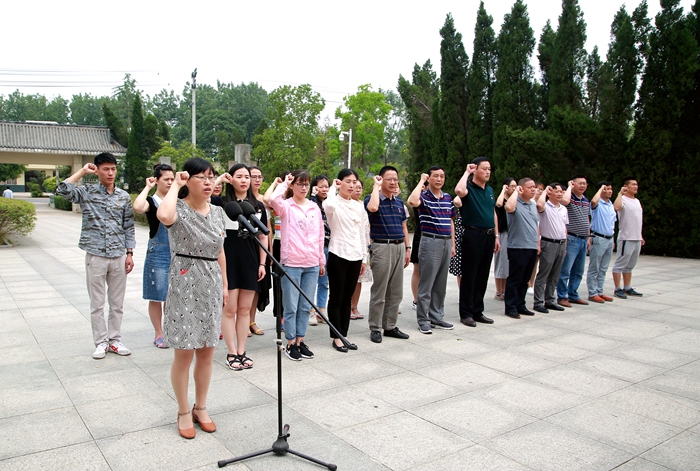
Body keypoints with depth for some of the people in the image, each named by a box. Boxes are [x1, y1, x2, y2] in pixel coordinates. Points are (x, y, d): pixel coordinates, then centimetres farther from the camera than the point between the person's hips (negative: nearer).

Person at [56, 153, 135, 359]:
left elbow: (129, 227, 8)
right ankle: (101, 342, 18)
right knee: (97, 303, 6)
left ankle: (115, 340, 22)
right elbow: (62, 190, -18)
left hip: (118, 256, 2)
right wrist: (82, 171, -9)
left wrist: (130, 253, 4)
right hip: (95, 256, -2)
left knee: (117, 303, 10)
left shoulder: (124, 196, 5)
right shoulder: (87, 192, 0)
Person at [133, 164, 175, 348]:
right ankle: (159, 334, 16)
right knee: (157, 296, 4)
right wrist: (147, 187, -17)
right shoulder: (152, 201, -5)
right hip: (158, 253, -5)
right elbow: (137, 207, -29)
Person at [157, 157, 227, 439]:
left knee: (207, 352, 12)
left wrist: (224, 284, 16)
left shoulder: (218, 212, 8)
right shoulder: (179, 209, -10)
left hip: (211, 285, 6)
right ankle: (184, 412, 22)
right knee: (184, 352, 3)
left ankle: (201, 407, 29)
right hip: (184, 284, -5)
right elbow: (164, 216, -36)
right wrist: (174, 186, -19)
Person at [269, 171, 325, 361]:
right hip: (291, 263, -4)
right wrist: (284, 184, -9)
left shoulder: (315, 208, 12)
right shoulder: (286, 206, -2)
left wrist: (322, 260, 15)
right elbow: (273, 199, -26)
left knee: (305, 306, 11)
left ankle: (300, 341, 22)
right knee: (291, 307, 3)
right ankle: (290, 344, 14)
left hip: (312, 265, 5)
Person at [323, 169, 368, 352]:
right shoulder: (334, 203, -6)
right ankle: (336, 338, 12)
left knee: (347, 298, 12)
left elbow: (362, 233, 15)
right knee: (336, 298, 2)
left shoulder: (359, 206, 12)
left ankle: (343, 335, 21)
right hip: (338, 255, -6)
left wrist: (364, 257, 12)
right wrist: (333, 188, -15)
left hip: (355, 256, 6)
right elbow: (329, 205, -34)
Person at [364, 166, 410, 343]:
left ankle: (390, 326, 22)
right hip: (382, 247, -6)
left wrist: (407, 248, 14)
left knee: (396, 292, 11)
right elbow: (373, 207, -32)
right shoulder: (372, 199, -6)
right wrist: (376, 186, -18)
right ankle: (375, 328, 10)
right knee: (379, 292, -1)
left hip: (399, 247, 7)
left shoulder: (399, 202, 14)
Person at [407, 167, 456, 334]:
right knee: (426, 284, -2)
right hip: (431, 242, -6)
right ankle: (423, 320, 7)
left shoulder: (448, 198, 13)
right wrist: (421, 181, -18)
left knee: (441, 284, 13)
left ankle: (437, 317, 23)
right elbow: (412, 201, -31)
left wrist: (453, 244, 14)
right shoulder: (424, 196, -6)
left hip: (446, 242, 7)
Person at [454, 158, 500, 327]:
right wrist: (466, 172, -16)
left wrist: (496, 236, 16)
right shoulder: (469, 188, -7)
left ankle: (477, 311, 22)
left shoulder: (490, 190, 16)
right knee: (469, 276, -1)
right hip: (473, 235, -7)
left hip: (489, 236, 7)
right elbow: (459, 191, -32)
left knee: (483, 276, 12)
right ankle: (465, 313, 7)